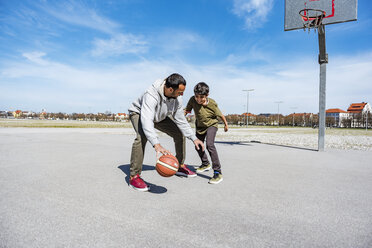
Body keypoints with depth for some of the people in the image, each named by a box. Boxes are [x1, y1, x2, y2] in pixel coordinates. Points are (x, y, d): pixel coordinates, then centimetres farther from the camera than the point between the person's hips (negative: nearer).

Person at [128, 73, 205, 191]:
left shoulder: (177, 98, -21)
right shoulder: (151, 95, -42)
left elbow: (180, 120, -12)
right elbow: (146, 121, -53)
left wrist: (194, 138, -20)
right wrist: (156, 145, -66)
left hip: (159, 117, 6)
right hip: (138, 113, -6)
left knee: (179, 133, -1)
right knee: (142, 136, -35)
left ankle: (180, 166, 17)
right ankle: (134, 176, -24)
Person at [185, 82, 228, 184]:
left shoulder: (212, 103, -29)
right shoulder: (193, 100, -23)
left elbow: (220, 115, -13)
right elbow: (187, 110, -8)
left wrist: (226, 125, 0)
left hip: (211, 125, -5)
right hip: (200, 126, 6)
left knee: (209, 145, -26)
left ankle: (218, 172, -21)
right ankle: (206, 164, 44)